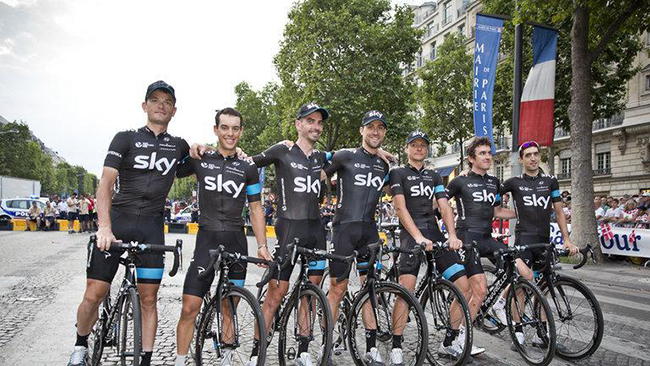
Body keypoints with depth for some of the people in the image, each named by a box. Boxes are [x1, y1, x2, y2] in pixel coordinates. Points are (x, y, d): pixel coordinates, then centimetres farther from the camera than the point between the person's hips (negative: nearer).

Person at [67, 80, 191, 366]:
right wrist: (104, 227, -25)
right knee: (94, 295, -2)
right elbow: (105, 184, -10)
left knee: (148, 299, 2)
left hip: (151, 227, 2)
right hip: (118, 221, -2)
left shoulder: (178, 146, 11)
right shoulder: (126, 138, 1)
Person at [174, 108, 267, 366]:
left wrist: (262, 246, 2)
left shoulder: (248, 168, 7)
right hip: (207, 239, -1)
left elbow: (255, 209, 9)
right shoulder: (200, 160, 5)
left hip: (236, 241, 1)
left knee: (229, 309, 8)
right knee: (189, 308, -6)